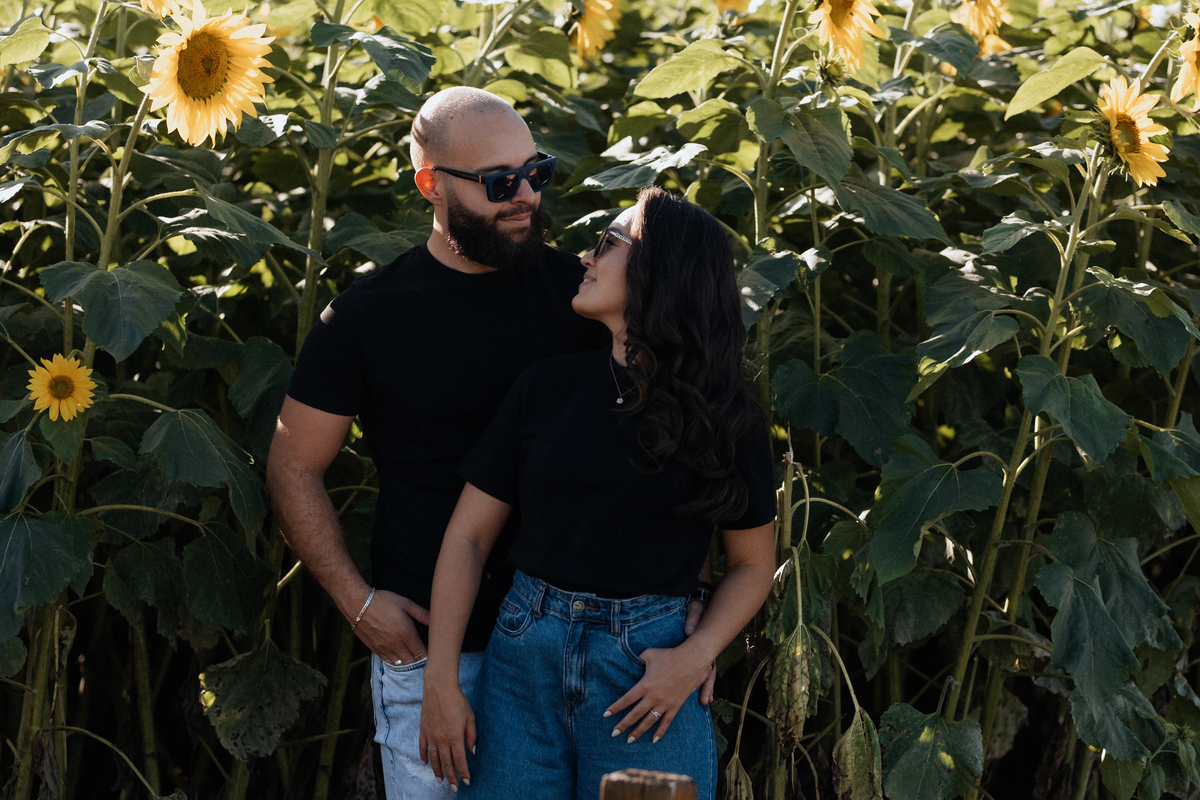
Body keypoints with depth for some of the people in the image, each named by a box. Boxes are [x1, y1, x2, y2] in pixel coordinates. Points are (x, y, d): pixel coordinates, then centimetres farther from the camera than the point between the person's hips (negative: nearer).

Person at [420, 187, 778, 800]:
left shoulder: (723, 417, 0)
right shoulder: (547, 388, 4)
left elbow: (753, 562, 7)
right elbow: (468, 537, 4)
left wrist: (696, 657, -10)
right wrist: (440, 683, -3)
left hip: (645, 671, -2)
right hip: (524, 658, 2)